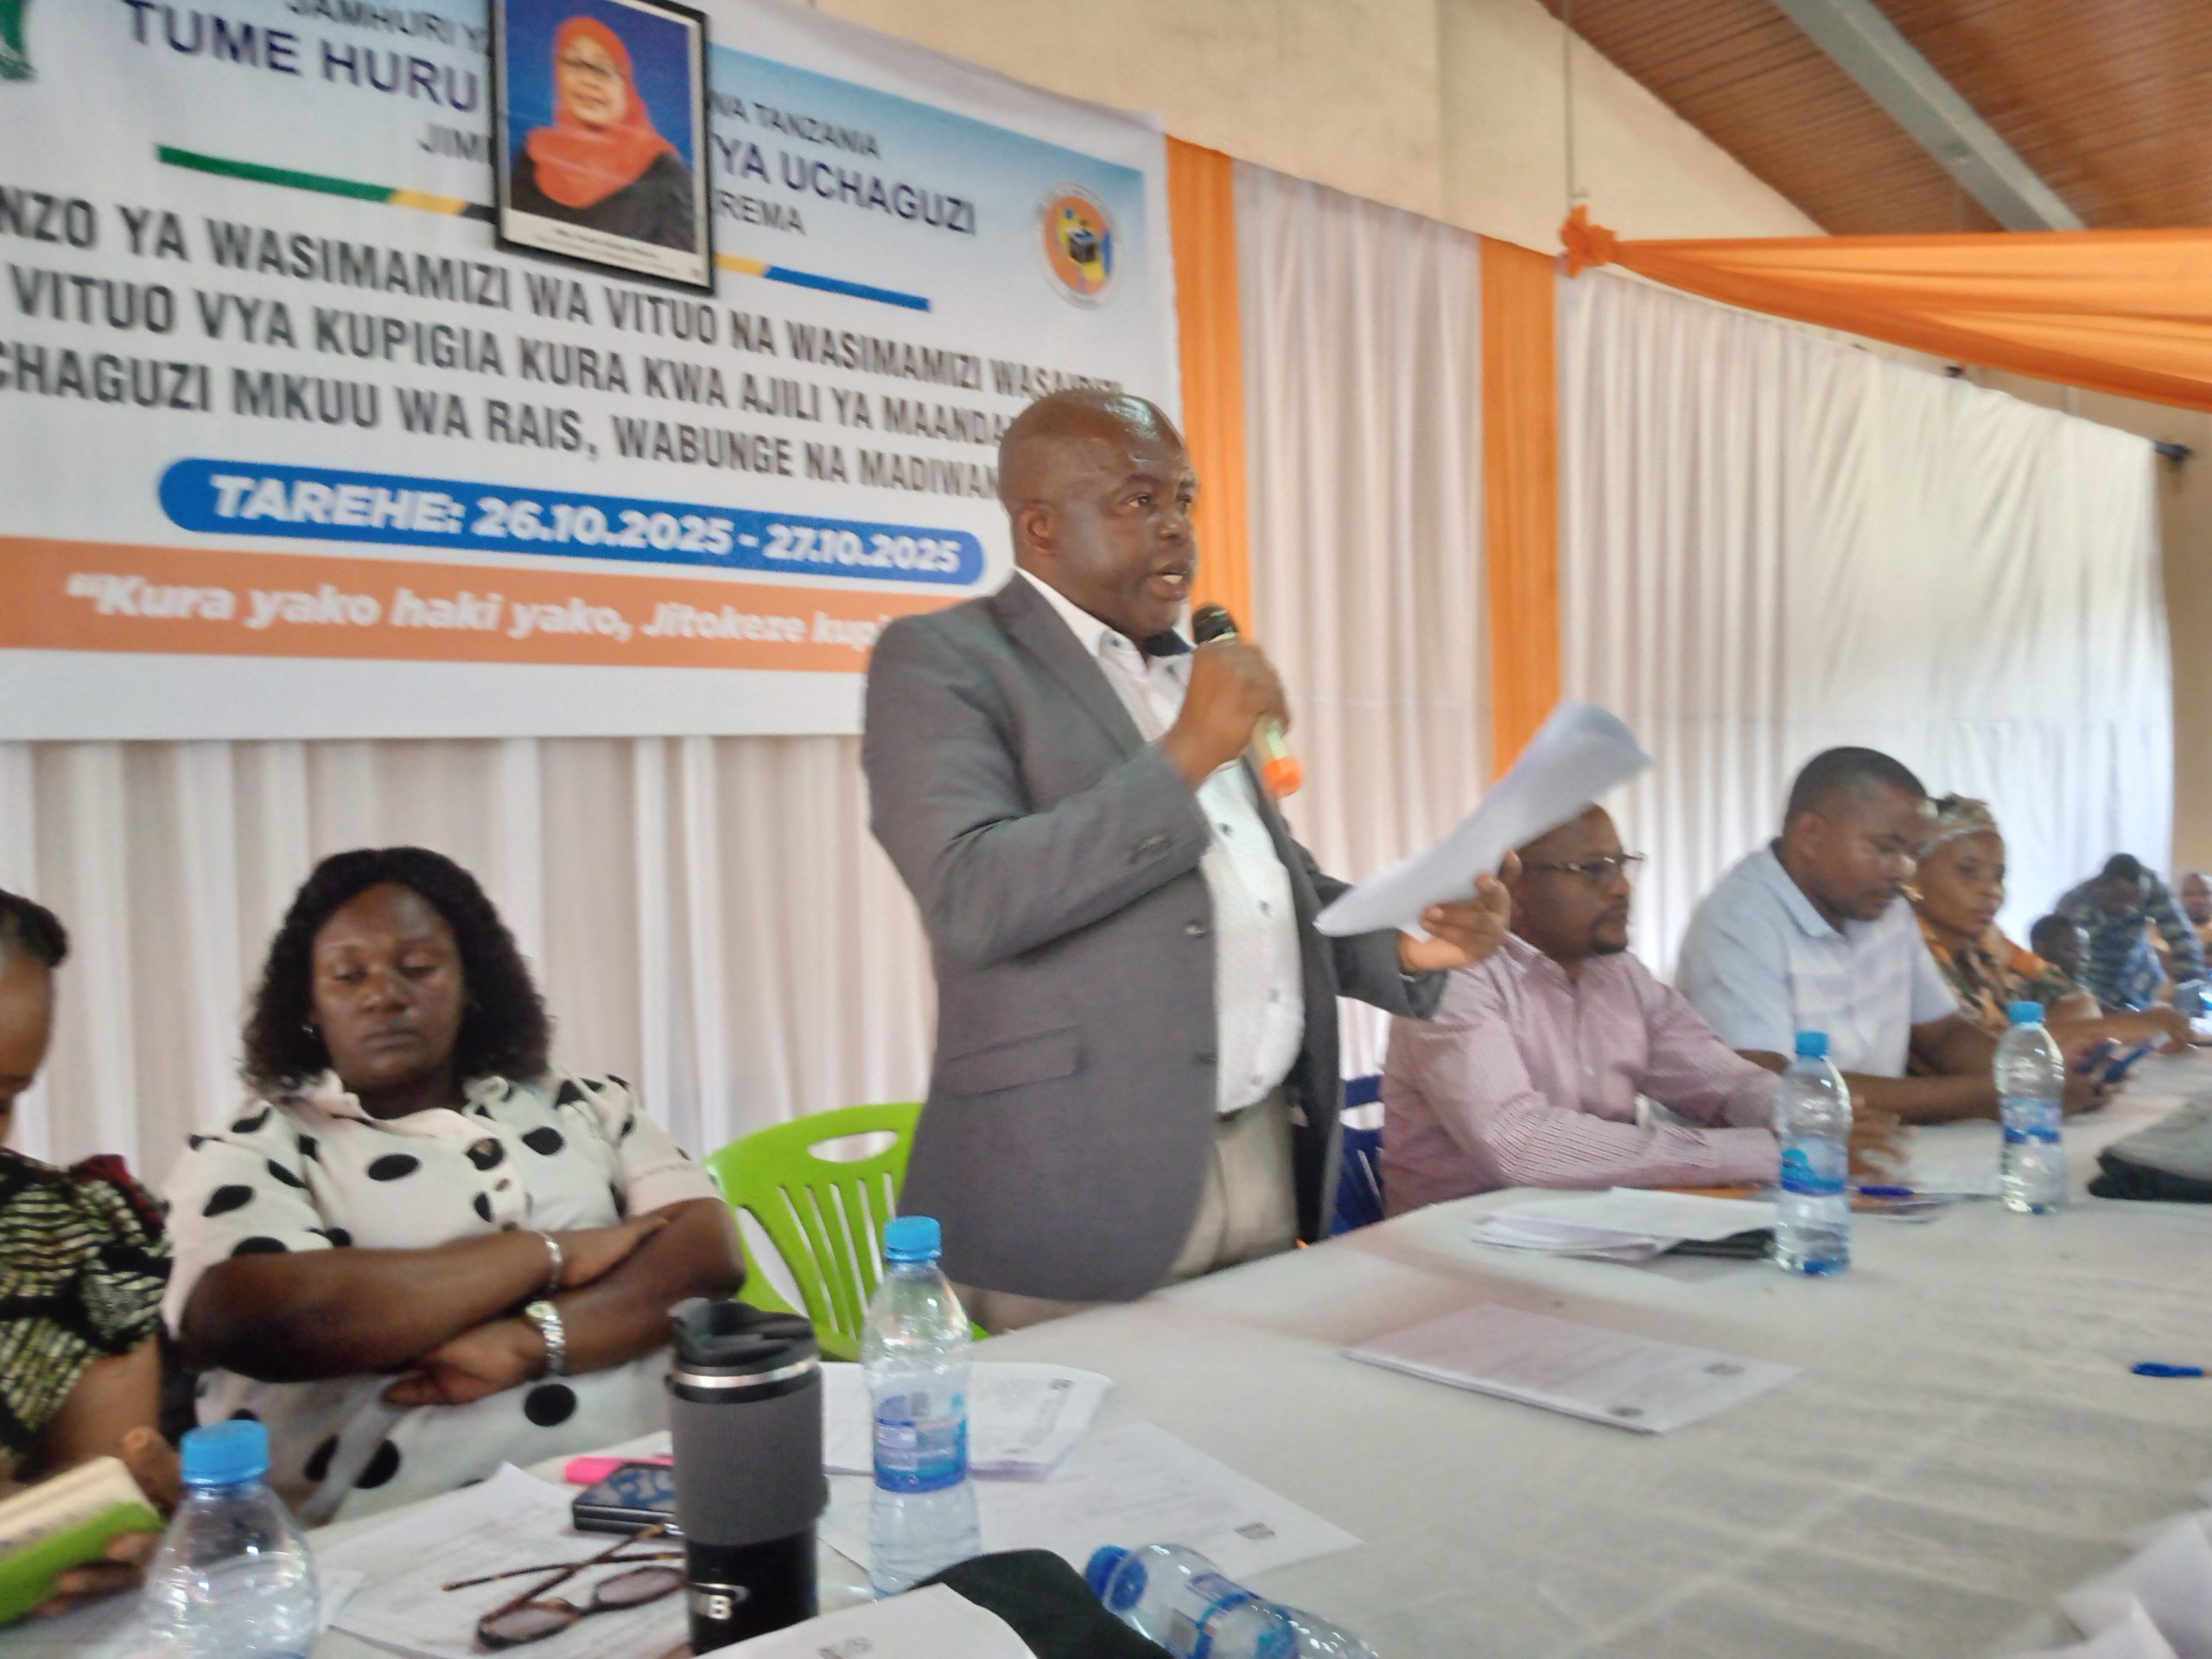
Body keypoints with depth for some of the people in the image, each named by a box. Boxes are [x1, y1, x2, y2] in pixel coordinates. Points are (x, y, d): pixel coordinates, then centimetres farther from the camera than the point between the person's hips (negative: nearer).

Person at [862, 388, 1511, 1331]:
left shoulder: (1189, 669, 16)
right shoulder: (941, 661, -7)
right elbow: (971, 900, -22)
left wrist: (1403, 941, 3)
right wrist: (1186, 753, -19)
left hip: (1266, 1162, 7)